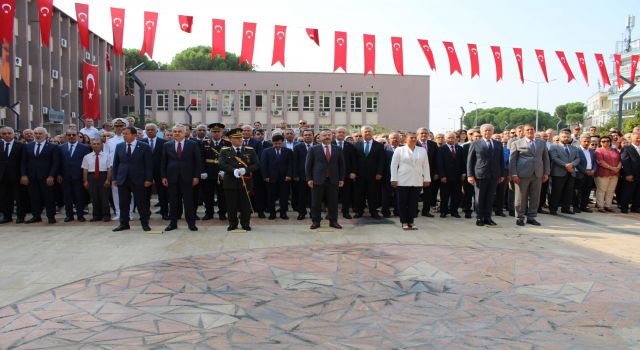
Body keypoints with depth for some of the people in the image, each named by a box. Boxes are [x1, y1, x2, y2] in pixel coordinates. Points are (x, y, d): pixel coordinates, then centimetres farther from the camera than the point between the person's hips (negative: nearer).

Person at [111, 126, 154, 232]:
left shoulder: (144, 147, -2)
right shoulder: (119, 146, 9)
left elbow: (149, 164, -4)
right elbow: (115, 164, 13)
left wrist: (148, 179, -10)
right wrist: (114, 178, 6)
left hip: (138, 179, -3)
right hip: (122, 179, 4)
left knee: (142, 203, 2)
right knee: (123, 203, 8)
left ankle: (145, 223, 13)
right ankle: (124, 223, 18)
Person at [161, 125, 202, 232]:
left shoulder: (193, 144, 1)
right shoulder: (167, 145, 8)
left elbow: (198, 161, 0)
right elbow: (163, 162, 9)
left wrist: (196, 176, -6)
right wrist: (163, 177, 2)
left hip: (187, 177, -2)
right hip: (172, 177, 2)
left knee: (189, 201, 2)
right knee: (173, 201, 7)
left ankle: (191, 223, 9)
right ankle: (173, 223, 16)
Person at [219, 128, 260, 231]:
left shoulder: (250, 150, 7)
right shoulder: (224, 151, 6)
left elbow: (256, 165, 1)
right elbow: (221, 164, -7)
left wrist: (245, 170, -16)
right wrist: (233, 170, -22)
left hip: (246, 182, 0)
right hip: (230, 183, 0)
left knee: (245, 205, 4)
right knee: (232, 205, 5)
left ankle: (245, 224, 17)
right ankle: (233, 224, 19)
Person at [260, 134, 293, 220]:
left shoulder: (288, 151, 7)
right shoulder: (266, 151, 7)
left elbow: (290, 164, 3)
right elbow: (263, 164, 1)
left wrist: (289, 175, -8)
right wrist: (265, 176, -7)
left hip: (284, 178, 0)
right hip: (271, 178, 0)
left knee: (284, 196, 3)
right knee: (271, 197, 4)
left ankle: (283, 213, 12)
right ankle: (272, 213, 13)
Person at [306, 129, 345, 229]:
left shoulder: (337, 149, 9)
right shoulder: (314, 149, 3)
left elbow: (341, 165, 11)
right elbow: (308, 165, 2)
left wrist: (341, 179, 5)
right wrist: (309, 179, -4)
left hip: (333, 180, 2)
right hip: (318, 180, -1)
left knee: (333, 202, 4)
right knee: (316, 202, 2)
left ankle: (333, 221, 14)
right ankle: (315, 221, 12)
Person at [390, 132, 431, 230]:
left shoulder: (422, 150, 11)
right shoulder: (399, 150, 3)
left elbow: (426, 166, 11)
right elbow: (394, 165, 0)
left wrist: (427, 179, 6)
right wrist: (394, 179, -5)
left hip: (417, 182, 2)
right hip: (403, 181, -2)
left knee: (413, 203, 3)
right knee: (402, 202, 1)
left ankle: (411, 222, 11)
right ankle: (404, 222, 11)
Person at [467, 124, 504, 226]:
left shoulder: (498, 144, 13)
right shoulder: (475, 144, 2)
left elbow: (501, 160, 15)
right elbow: (470, 160, 0)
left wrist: (501, 174, 10)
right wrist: (470, 175, -7)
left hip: (494, 176, 3)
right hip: (480, 175, -3)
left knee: (490, 198, 7)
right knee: (479, 198, 2)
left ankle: (487, 218, 15)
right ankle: (479, 218, 11)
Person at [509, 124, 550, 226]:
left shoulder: (542, 143, 15)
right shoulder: (517, 143, 5)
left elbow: (546, 158, 15)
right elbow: (512, 160, 0)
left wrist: (546, 173, 6)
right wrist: (513, 174, -8)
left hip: (538, 174, 4)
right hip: (522, 174, -3)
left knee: (535, 197, 6)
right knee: (521, 197, 0)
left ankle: (531, 217, 16)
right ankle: (519, 217, 11)